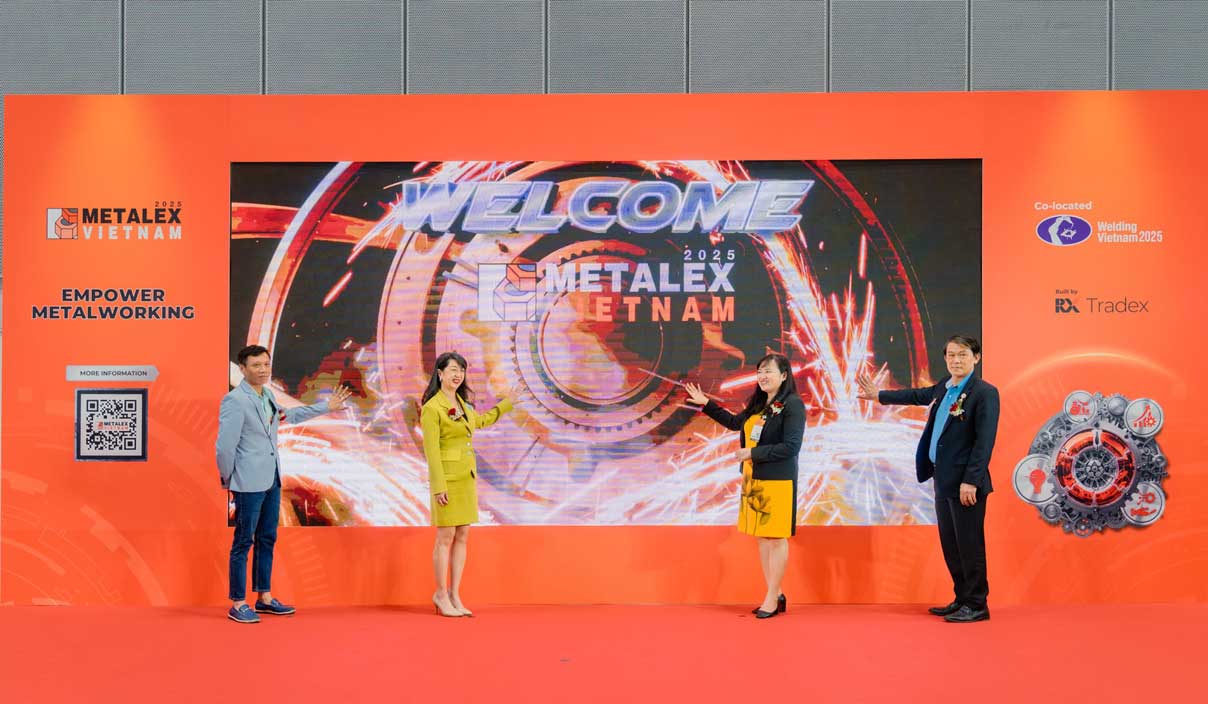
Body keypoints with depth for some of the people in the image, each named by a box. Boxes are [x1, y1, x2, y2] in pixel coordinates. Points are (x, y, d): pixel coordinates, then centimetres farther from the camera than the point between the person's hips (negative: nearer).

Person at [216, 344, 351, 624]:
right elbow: (225, 446, -18)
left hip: (271, 480, 8)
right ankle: (237, 605, 8)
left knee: (267, 539, 14)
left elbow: (286, 416, 29)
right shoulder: (235, 400, -17)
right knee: (243, 542, -1)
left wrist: (325, 407, 32)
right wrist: (228, 479, -7)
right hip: (249, 483, -8)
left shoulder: (267, 395, 10)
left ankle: (264, 598, 25)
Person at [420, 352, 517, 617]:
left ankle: (454, 595, 15)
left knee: (462, 538, 8)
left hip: (467, 477, 8)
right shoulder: (432, 408, -12)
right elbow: (431, 450, -15)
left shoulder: (462, 404, 12)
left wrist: (505, 404, 39)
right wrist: (439, 486, -18)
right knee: (446, 538, -1)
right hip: (447, 477, -8)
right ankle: (441, 595, 11)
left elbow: (479, 421, 34)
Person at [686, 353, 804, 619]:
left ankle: (772, 599, 6)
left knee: (776, 538, -1)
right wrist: (706, 404, 24)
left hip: (777, 481, -8)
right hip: (753, 480, 8)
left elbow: (791, 447, -18)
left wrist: (752, 453, -16)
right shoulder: (758, 404, 13)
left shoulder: (792, 405, -11)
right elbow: (735, 422, 29)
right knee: (762, 537, 11)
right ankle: (776, 595, 20)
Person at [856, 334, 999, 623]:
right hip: (943, 480, 8)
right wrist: (879, 395, 42)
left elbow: (985, 441, -17)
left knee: (969, 545, -2)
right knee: (950, 545, 14)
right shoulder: (944, 389, 12)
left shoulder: (985, 393, -12)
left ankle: (977, 605, 8)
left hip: (965, 482, -8)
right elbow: (918, 395, 31)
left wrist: (971, 481, -21)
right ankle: (962, 600, 24)